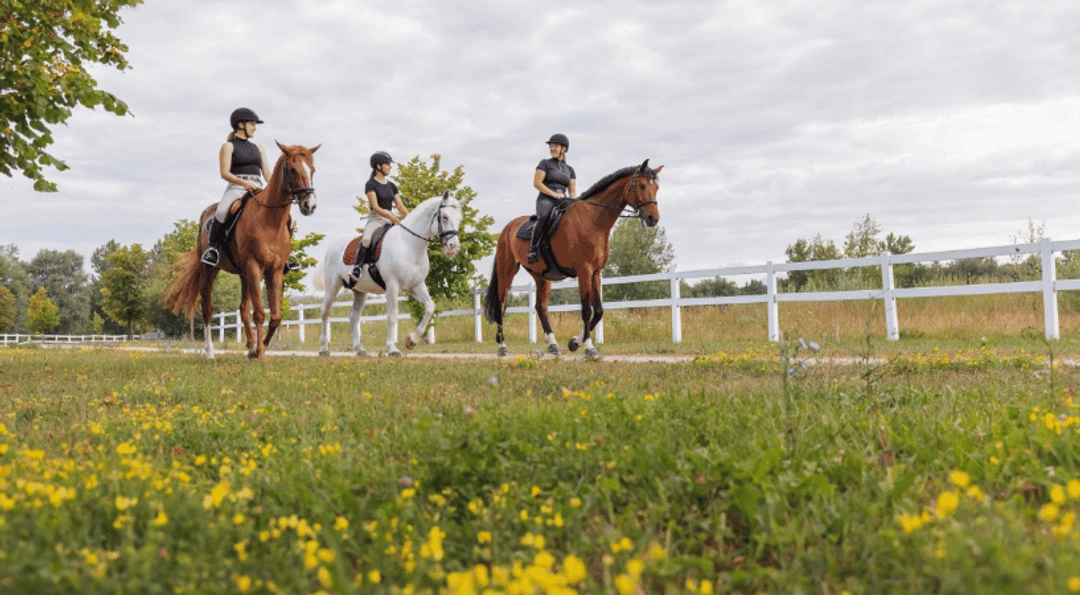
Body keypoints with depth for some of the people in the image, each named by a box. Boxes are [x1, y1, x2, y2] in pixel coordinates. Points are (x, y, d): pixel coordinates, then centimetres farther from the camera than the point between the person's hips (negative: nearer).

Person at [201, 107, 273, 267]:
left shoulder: (259, 149, 24)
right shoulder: (228, 147, 8)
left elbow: (267, 174, 17)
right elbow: (225, 173, -4)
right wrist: (244, 183, -21)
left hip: (258, 191, 5)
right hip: (236, 188, -5)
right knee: (222, 212, -35)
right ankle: (213, 248, -20)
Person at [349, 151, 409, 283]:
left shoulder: (392, 186, 16)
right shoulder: (371, 184, -2)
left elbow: (401, 207, 13)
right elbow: (375, 207, -12)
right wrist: (391, 216, -26)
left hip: (391, 220, 6)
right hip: (375, 219, -6)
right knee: (367, 239, -35)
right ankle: (356, 269, -30)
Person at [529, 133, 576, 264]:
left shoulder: (569, 169, 21)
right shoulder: (545, 164, 9)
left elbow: (573, 191, 17)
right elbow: (536, 183, -2)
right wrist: (554, 194, -13)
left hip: (563, 202, 4)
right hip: (545, 200, -4)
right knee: (543, 217, -38)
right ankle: (533, 247, -28)